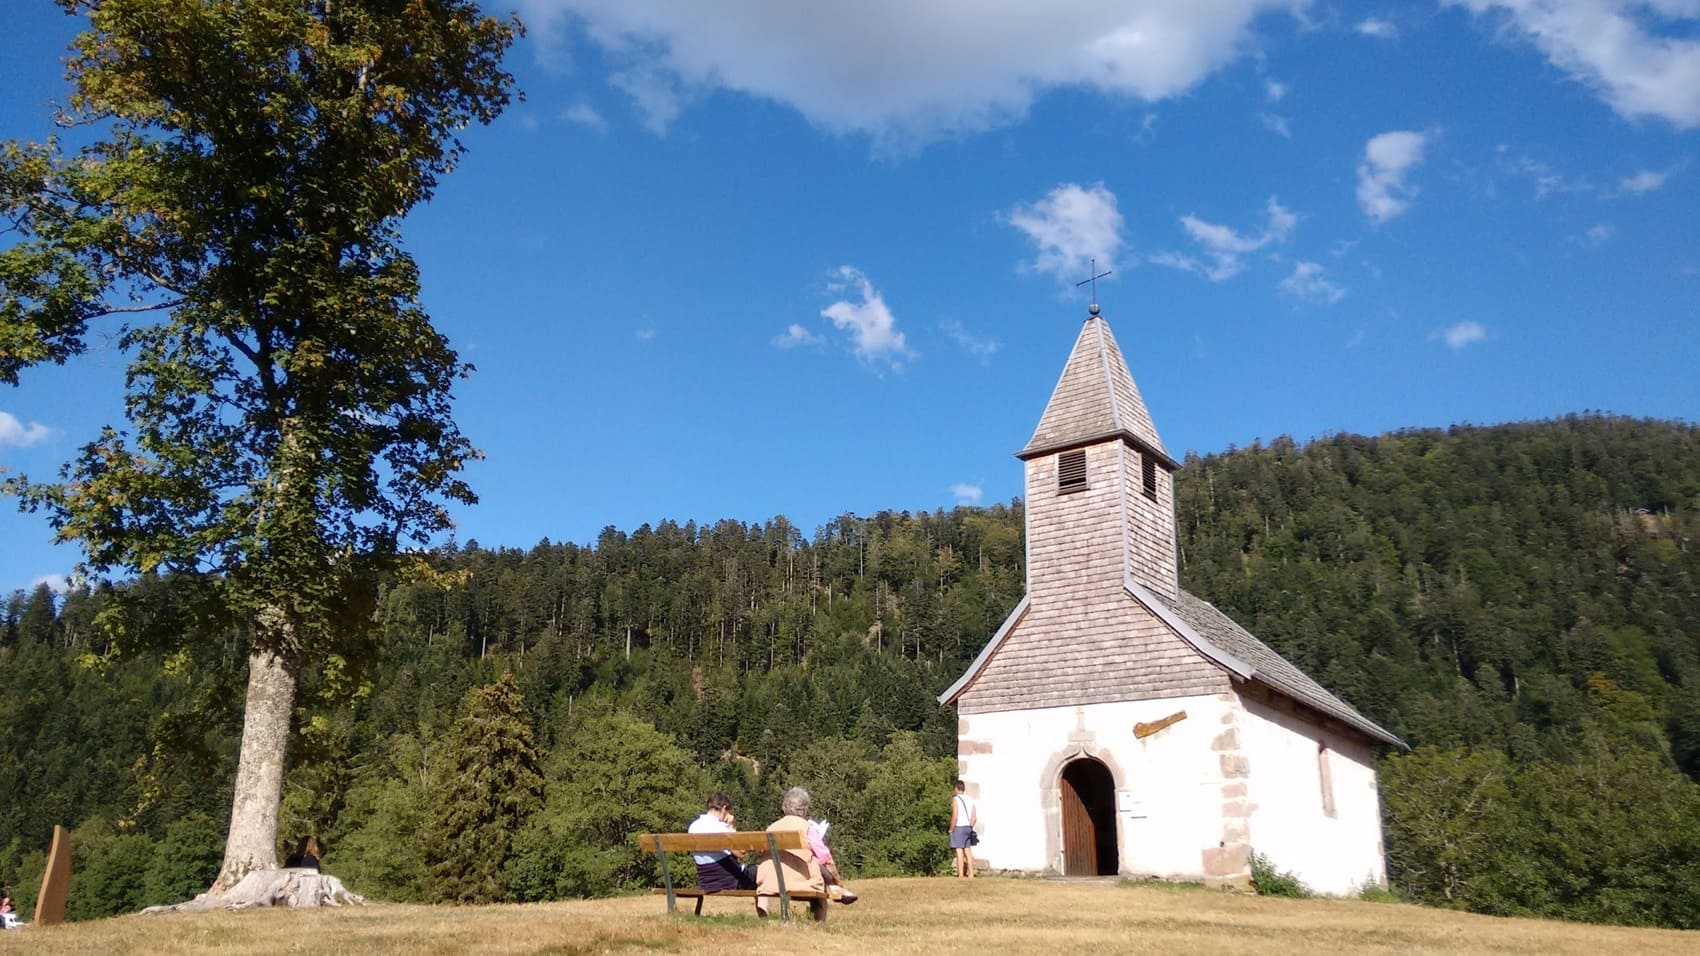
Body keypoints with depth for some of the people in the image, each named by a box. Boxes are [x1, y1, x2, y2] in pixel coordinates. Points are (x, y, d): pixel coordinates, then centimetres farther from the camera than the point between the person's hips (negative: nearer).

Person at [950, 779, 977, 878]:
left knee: (959, 853, -3)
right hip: (968, 828, 6)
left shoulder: (955, 799, -10)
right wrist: (970, 828, 18)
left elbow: (955, 817, -17)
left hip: (958, 828, -6)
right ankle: (971, 875, 13)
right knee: (968, 852, 12)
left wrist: (951, 830, -7)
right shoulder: (970, 800, 10)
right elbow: (974, 818, 9)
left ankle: (961, 876, -3)